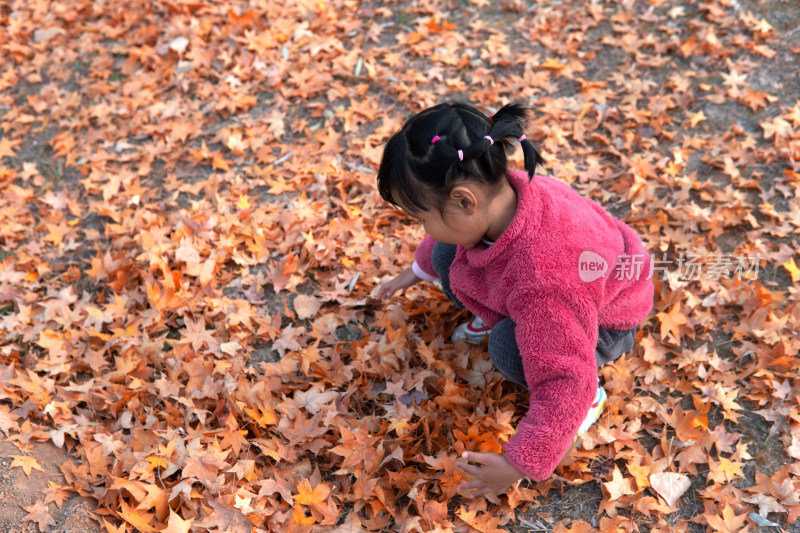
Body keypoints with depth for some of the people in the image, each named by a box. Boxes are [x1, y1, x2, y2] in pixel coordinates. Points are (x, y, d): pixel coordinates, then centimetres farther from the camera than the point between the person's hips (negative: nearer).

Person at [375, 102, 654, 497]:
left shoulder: (543, 280, -48)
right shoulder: (496, 193, -24)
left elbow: (563, 385, -44)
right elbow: (446, 233, 3)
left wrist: (519, 465, -37)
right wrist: (416, 272, 22)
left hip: (606, 321, -7)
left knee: (511, 346, -34)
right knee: (448, 259, -7)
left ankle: (591, 395, -5)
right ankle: (493, 316, 19)